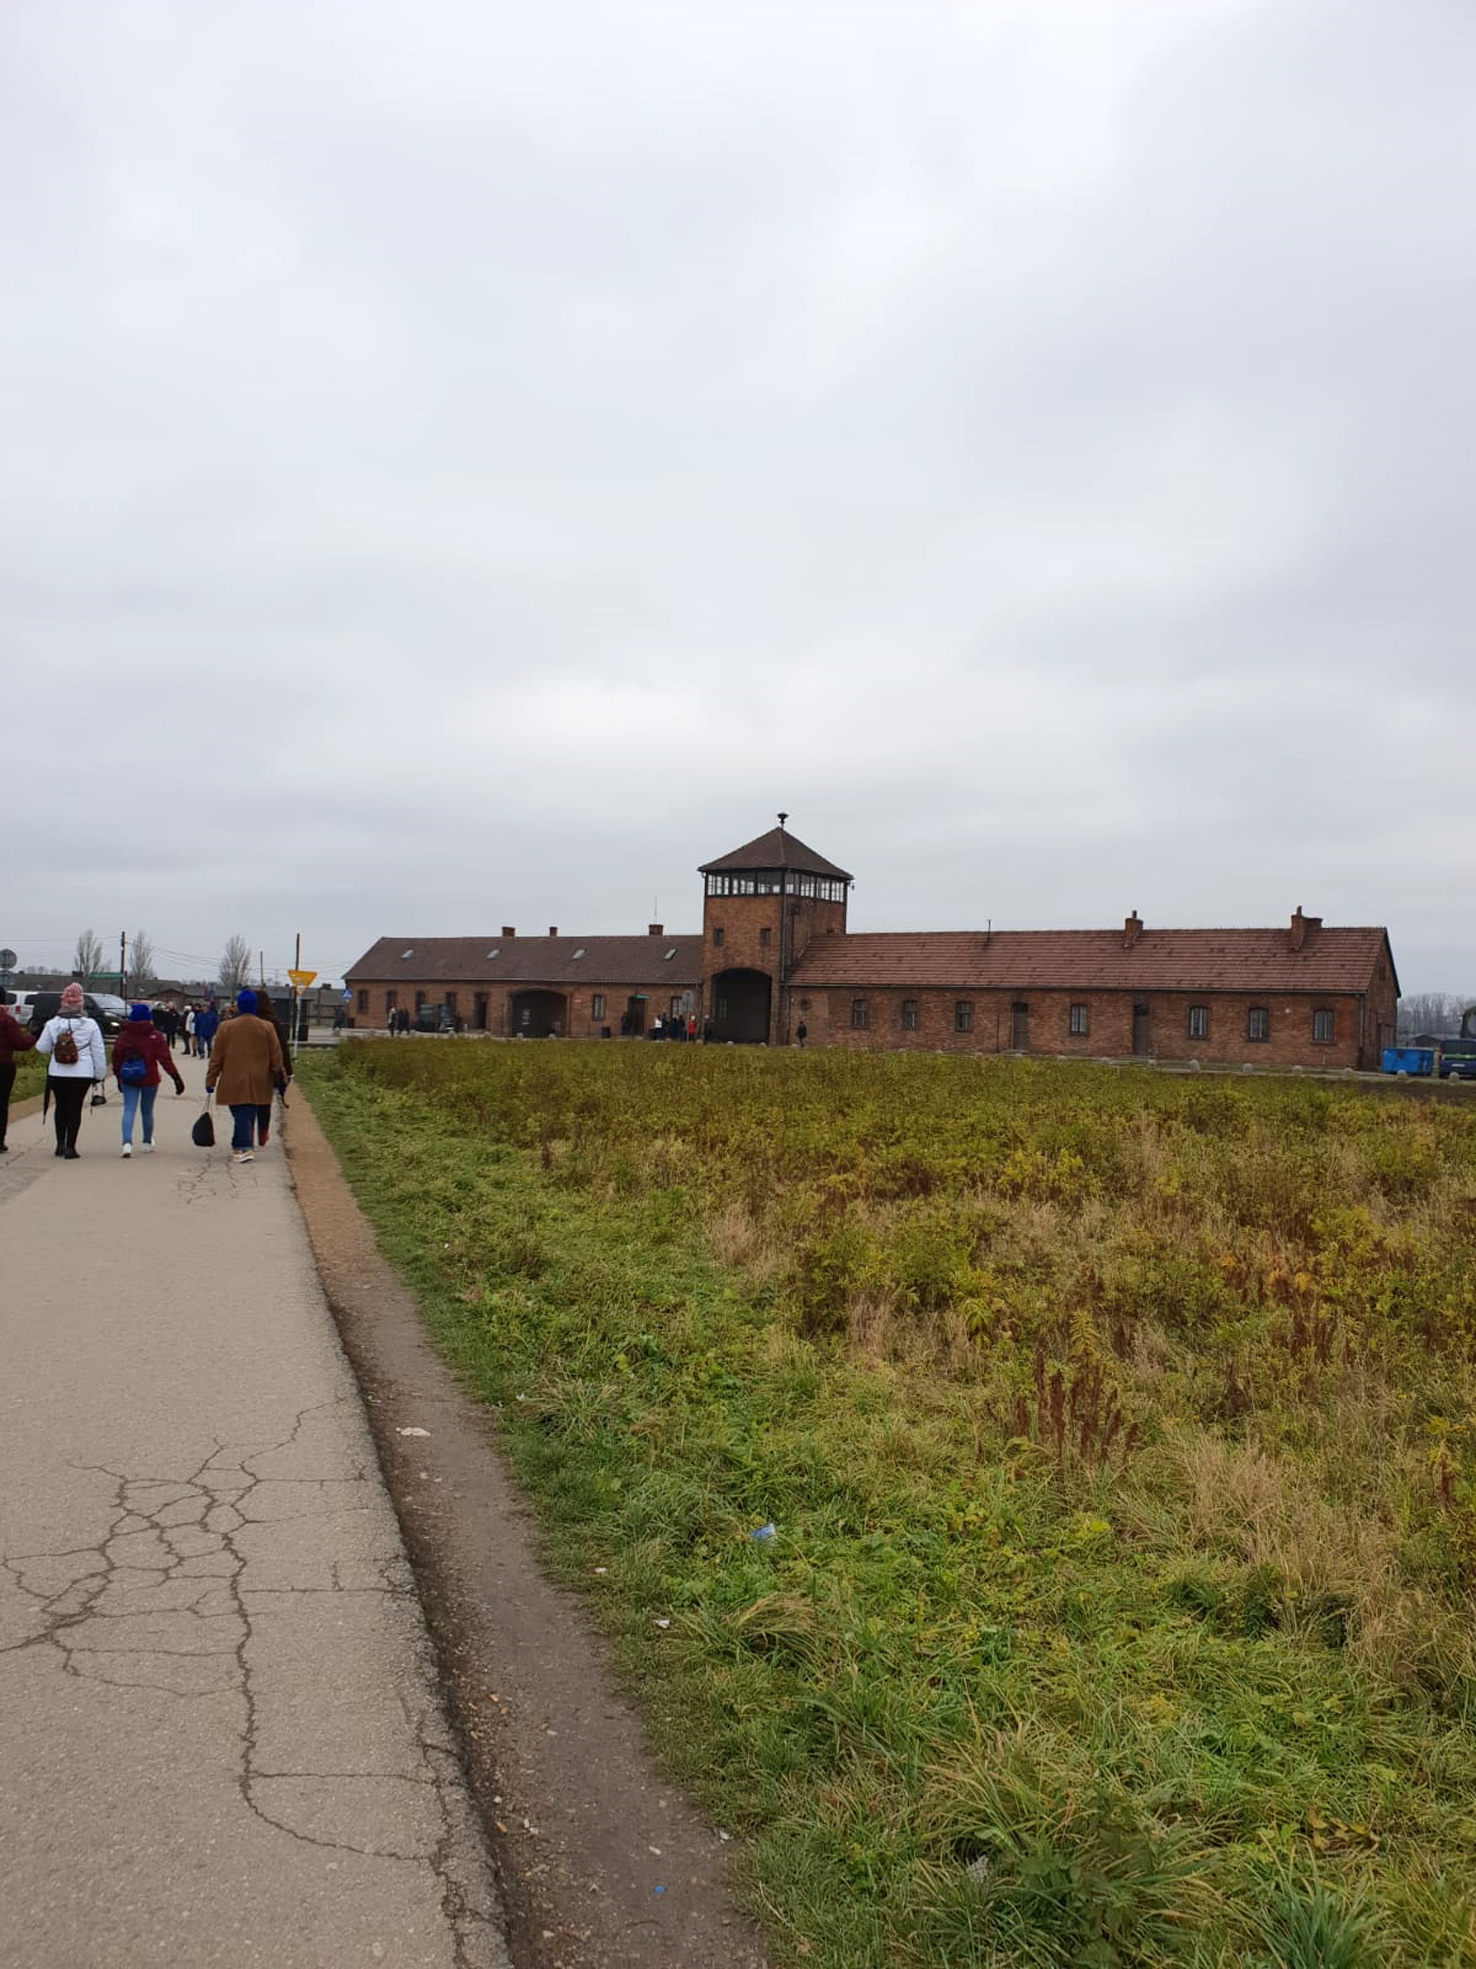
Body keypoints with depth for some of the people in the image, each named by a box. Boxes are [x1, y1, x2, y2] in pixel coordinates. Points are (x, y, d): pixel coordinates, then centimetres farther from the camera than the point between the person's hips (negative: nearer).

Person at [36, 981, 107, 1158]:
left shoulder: (52, 1024, -2)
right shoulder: (90, 1024, -6)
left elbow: (42, 1048, 4)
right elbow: (98, 1051, -3)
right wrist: (101, 1073, 5)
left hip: (57, 1073, 2)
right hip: (82, 1074, -2)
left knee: (60, 1106, 17)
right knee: (75, 1107, 3)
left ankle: (60, 1144, 18)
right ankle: (70, 1147, 2)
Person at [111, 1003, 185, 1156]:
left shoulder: (123, 1036, -1)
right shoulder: (155, 1036, -6)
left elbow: (116, 1059, 4)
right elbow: (165, 1059, -8)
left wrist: (118, 1077, 16)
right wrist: (176, 1078, -6)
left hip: (128, 1079, 0)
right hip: (150, 1079, 0)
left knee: (129, 1110, -1)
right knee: (147, 1111, 13)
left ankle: (127, 1142, -19)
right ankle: (147, 1143, 25)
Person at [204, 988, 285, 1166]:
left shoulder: (226, 1027, -3)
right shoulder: (267, 1028, 0)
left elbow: (216, 1057, 1)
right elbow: (276, 1057, 4)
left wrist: (210, 1081, 7)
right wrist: (280, 1080, 13)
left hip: (234, 1083, -2)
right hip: (259, 1083, 2)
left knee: (241, 1115, -2)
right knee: (250, 1114, 13)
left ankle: (244, 1147, -16)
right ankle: (240, 1147, 23)